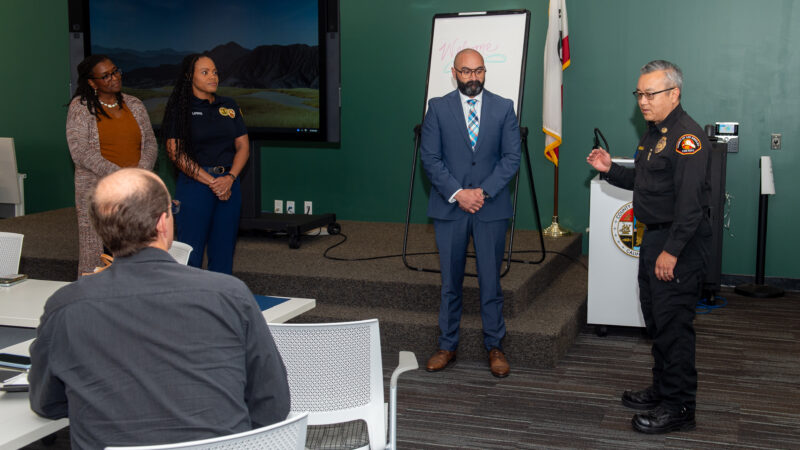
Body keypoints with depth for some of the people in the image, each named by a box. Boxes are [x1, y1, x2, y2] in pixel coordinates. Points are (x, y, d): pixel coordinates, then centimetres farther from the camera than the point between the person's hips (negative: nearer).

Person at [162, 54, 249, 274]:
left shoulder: (229, 106, 12)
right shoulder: (179, 108, -2)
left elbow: (243, 146, 10)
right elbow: (176, 153, -9)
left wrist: (230, 178, -7)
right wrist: (212, 182, -13)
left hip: (229, 184, 5)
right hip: (194, 184, -4)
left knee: (224, 252, 8)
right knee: (190, 253, -4)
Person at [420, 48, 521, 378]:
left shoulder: (503, 108, 4)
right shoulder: (438, 108, 3)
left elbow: (512, 157, 0)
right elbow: (430, 157, -1)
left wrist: (484, 191, -11)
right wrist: (456, 193, -12)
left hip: (491, 208, 0)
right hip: (449, 207, 0)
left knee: (490, 280, 5)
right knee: (450, 282, 8)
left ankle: (494, 347, 17)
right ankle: (447, 346, 20)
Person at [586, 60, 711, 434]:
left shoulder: (687, 137, -18)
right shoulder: (654, 133, 15)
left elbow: (689, 201, -24)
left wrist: (672, 250, -27)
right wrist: (610, 170, 8)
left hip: (680, 242, -10)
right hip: (654, 236, 10)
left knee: (673, 322, -6)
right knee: (655, 318, 18)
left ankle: (679, 407, 3)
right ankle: (662, 389, 32)